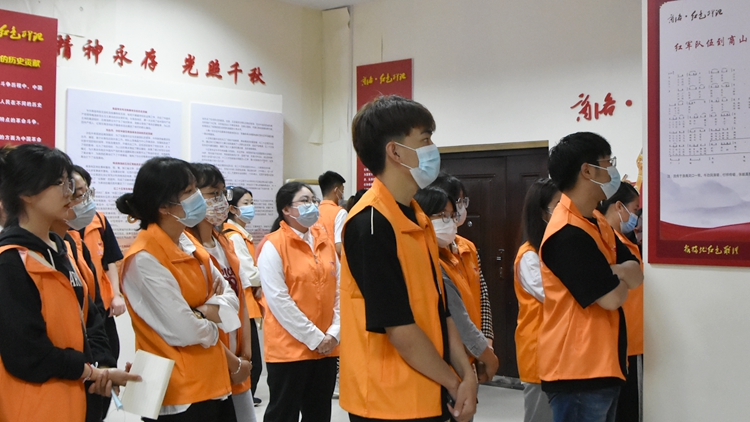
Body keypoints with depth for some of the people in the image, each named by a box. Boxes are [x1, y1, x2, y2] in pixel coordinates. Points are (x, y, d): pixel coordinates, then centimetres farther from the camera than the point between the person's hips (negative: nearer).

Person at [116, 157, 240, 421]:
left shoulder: (188, 245, 7)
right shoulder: (145, 259, -19)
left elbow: (230, 297, 7)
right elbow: (185, 332, -22)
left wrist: (204, 313, -13)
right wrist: (212, 324, -2)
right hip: (179, 394, -8)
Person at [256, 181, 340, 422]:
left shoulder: (325, 242, 9)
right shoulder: (273, 245, -9)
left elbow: (338, 290, 9)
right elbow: (278, 300, -15)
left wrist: (334, 333, -3)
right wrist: (314, 338, -15)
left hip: (327, 347, 6)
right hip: (288, 348, -6)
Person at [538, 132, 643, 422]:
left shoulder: (598, 224, 12)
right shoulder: (567, 233, -21)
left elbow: (636, 275, 5)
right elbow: (612, 297, -21)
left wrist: (611, 272, -15)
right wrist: (619, 277, 0)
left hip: (603, 366, 10)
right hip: (577, 370, -10)